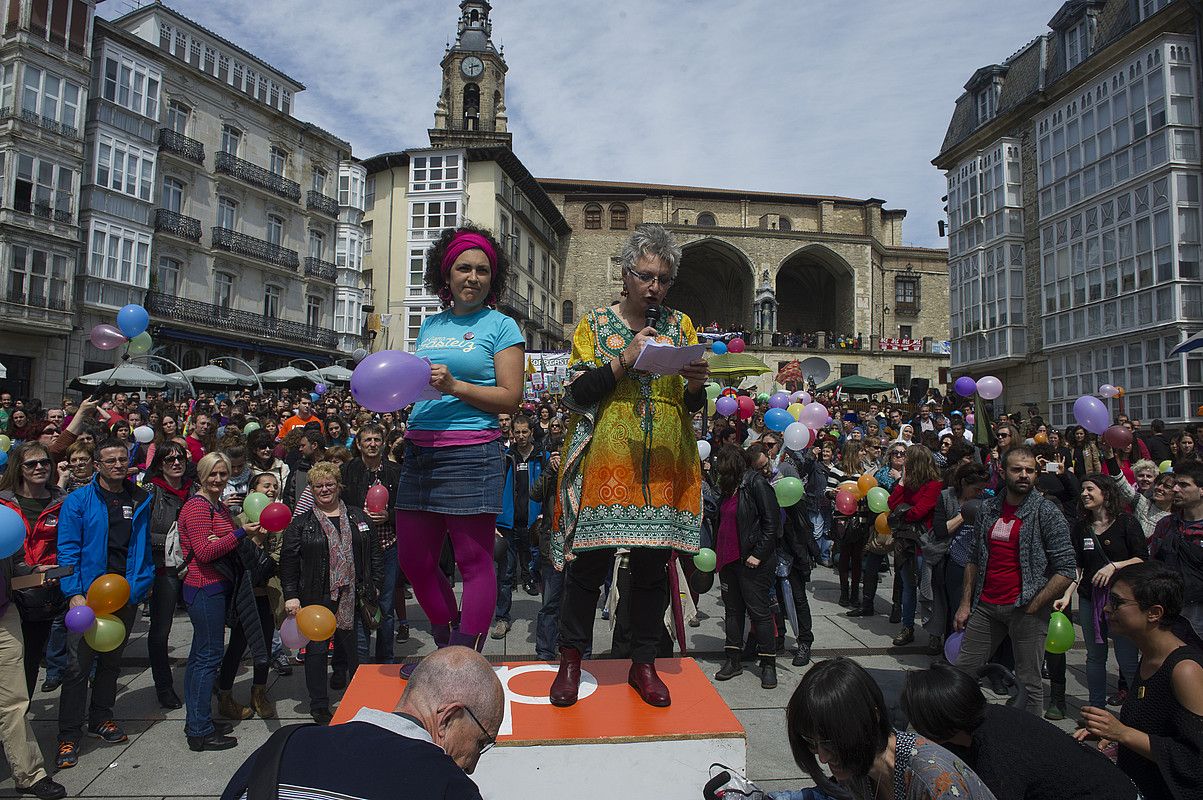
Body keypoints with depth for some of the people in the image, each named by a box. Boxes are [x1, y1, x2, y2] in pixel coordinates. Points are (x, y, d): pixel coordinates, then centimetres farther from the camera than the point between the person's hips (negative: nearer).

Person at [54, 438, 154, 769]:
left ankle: (100, 718, 32)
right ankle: (69, 735, 6)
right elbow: (68, 549, -9)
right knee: (79, 664, -4)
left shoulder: (140, 500, 5)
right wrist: (74, 593, -17)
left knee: (112, 660, 16)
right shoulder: (78, 500, -5)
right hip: (89, 592, -4)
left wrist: (140, 583, 2)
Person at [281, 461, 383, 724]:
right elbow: (288, 562, 0)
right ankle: (319, 708, 11)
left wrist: (375, 586, 5)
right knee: (316, 649, 1)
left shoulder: (358, 517, 9)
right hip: (316, 598, -2)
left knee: (353, 648, 11)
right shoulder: (301, 523, 3)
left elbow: (375, 552, 11)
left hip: (352, 597, 2)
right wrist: (291, 596, -7)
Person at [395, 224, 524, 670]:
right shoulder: (431, 326, 17)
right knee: (414, 560, 12)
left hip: (471, 452, -6)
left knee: (474, 562, 0)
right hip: (419, 450, 7)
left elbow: (510, 398, -6)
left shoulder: (500, 326, 1)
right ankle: (446, 649, 32)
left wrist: (454, 385, -15)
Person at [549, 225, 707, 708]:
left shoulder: (680, 326, 12)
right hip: (602, 463, -2)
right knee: (589, 562, 0)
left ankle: (643, 663, 22)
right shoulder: (595, 324, 5)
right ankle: (571, 659, 18)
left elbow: (692, 406, 12)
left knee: (652, 565, 6)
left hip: (663, 468, 2)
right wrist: (624, 361, -15)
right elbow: (577, 395, -4)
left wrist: (696, 385, -11)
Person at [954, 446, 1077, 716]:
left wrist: (1033, 606, -12)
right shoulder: (988, 509, 8)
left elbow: (1067, 569, -10)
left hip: (1025, 610, -5)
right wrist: (966, 603, 10)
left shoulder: (1047, 512, -6)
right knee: (963, 670, 9)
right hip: (985, 605, 5)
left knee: (1029, 683, 3)